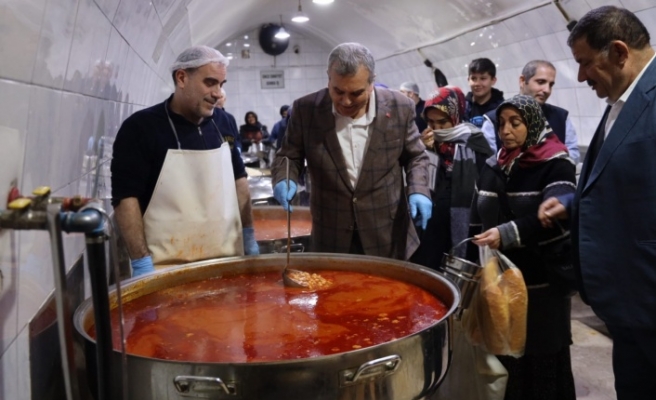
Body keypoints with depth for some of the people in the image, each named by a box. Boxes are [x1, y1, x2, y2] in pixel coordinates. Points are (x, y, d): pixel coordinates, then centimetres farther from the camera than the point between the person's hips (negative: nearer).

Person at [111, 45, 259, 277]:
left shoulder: (221, 122, 6)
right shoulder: (141, 127, -9)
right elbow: (125, 197, -13)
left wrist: (249, 235, 11)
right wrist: (141, 262, -18)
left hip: (227, 259, 5)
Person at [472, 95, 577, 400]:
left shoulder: (555, 164, -7)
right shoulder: (494, 165, 10)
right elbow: (478, 217, 14)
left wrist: (507, 234, -34)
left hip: (542, 279, -5)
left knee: (542, 357, 4)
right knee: (507, 352, 9)